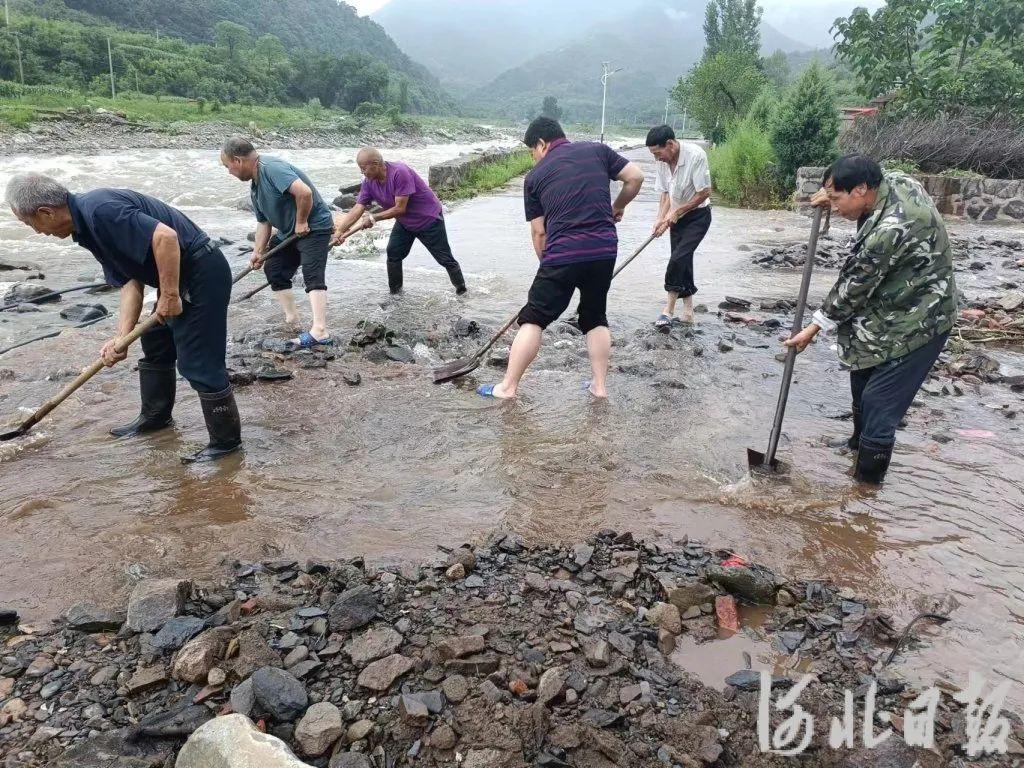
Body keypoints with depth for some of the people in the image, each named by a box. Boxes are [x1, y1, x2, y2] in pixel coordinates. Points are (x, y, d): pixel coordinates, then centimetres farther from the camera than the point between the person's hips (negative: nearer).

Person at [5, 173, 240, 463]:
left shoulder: (99, 210, -20)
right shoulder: (87, 226, 12)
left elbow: (165, 236, -31)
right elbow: (129, 282, 9)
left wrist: (169, 295, -23)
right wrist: (121, 338, 1)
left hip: (202, 273, -11)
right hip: (178, 278, 11)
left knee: (198, 362, -7)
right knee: (155, 346, 23)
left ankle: (226, 440, 6)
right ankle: (155, 416, 41)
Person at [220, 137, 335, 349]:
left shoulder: (272, 168, -24)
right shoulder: (255, 185, 8)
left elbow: (304, 192, -36)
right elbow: (263, 221, 13)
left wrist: (301, 222, -23)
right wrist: (258, 251, 5)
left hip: (314, 226, -10)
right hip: (288, 231, 11)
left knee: (313, 275, -22)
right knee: (273, 269, 13)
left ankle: (320, 331, -33)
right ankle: (291, 318, 20)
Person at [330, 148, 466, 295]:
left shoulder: (400, 172, -33)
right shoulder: (369, 182, -11)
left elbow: (400, 208, -31)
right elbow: (357, 209, -13)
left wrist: (373, 218, -22)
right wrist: (338, 232, -21)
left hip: (429, 219, -7)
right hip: (404, 222, 7)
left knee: (445, 258, 1)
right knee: (393, 254, -2)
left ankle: (462, 290, 18)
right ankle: (395, 293, 11)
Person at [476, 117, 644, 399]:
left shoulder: (535, 175, 9)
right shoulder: (597, 150, 12)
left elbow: (538, 231, 9)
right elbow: (636, 177, 8)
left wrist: (547, 264, 21)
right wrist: (617, 207, 24)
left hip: (563, 254, -3)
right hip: (605, 251, 3)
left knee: (533, 318, 7)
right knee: (595, 317, 20)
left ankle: (508, 387, 9)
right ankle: (599, 386, 19)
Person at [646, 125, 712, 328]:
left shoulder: (695, 155, -25)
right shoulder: (662, 162, -7)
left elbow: (705, 192, -21)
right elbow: (665, 193, 4)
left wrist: (677, 212, -18)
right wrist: (661, 219, -10)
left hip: (698, 215, -6)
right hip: (676, 217, 6)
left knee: (678, 258, -19)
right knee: (683, 261, 7)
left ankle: (669, 309, -9)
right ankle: (688, 312, 16)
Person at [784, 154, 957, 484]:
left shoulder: (890, 230, -34)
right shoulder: (896, 181, -7)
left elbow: (854, 287, -23)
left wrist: (814, 327, -10)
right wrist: (836, 193, 1)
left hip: (915, 322, -10)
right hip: (892, 311, 10)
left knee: (879, 401, -5)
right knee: (862, 379, 24)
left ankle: (866, 483, 8)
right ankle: (860, 442, 46)